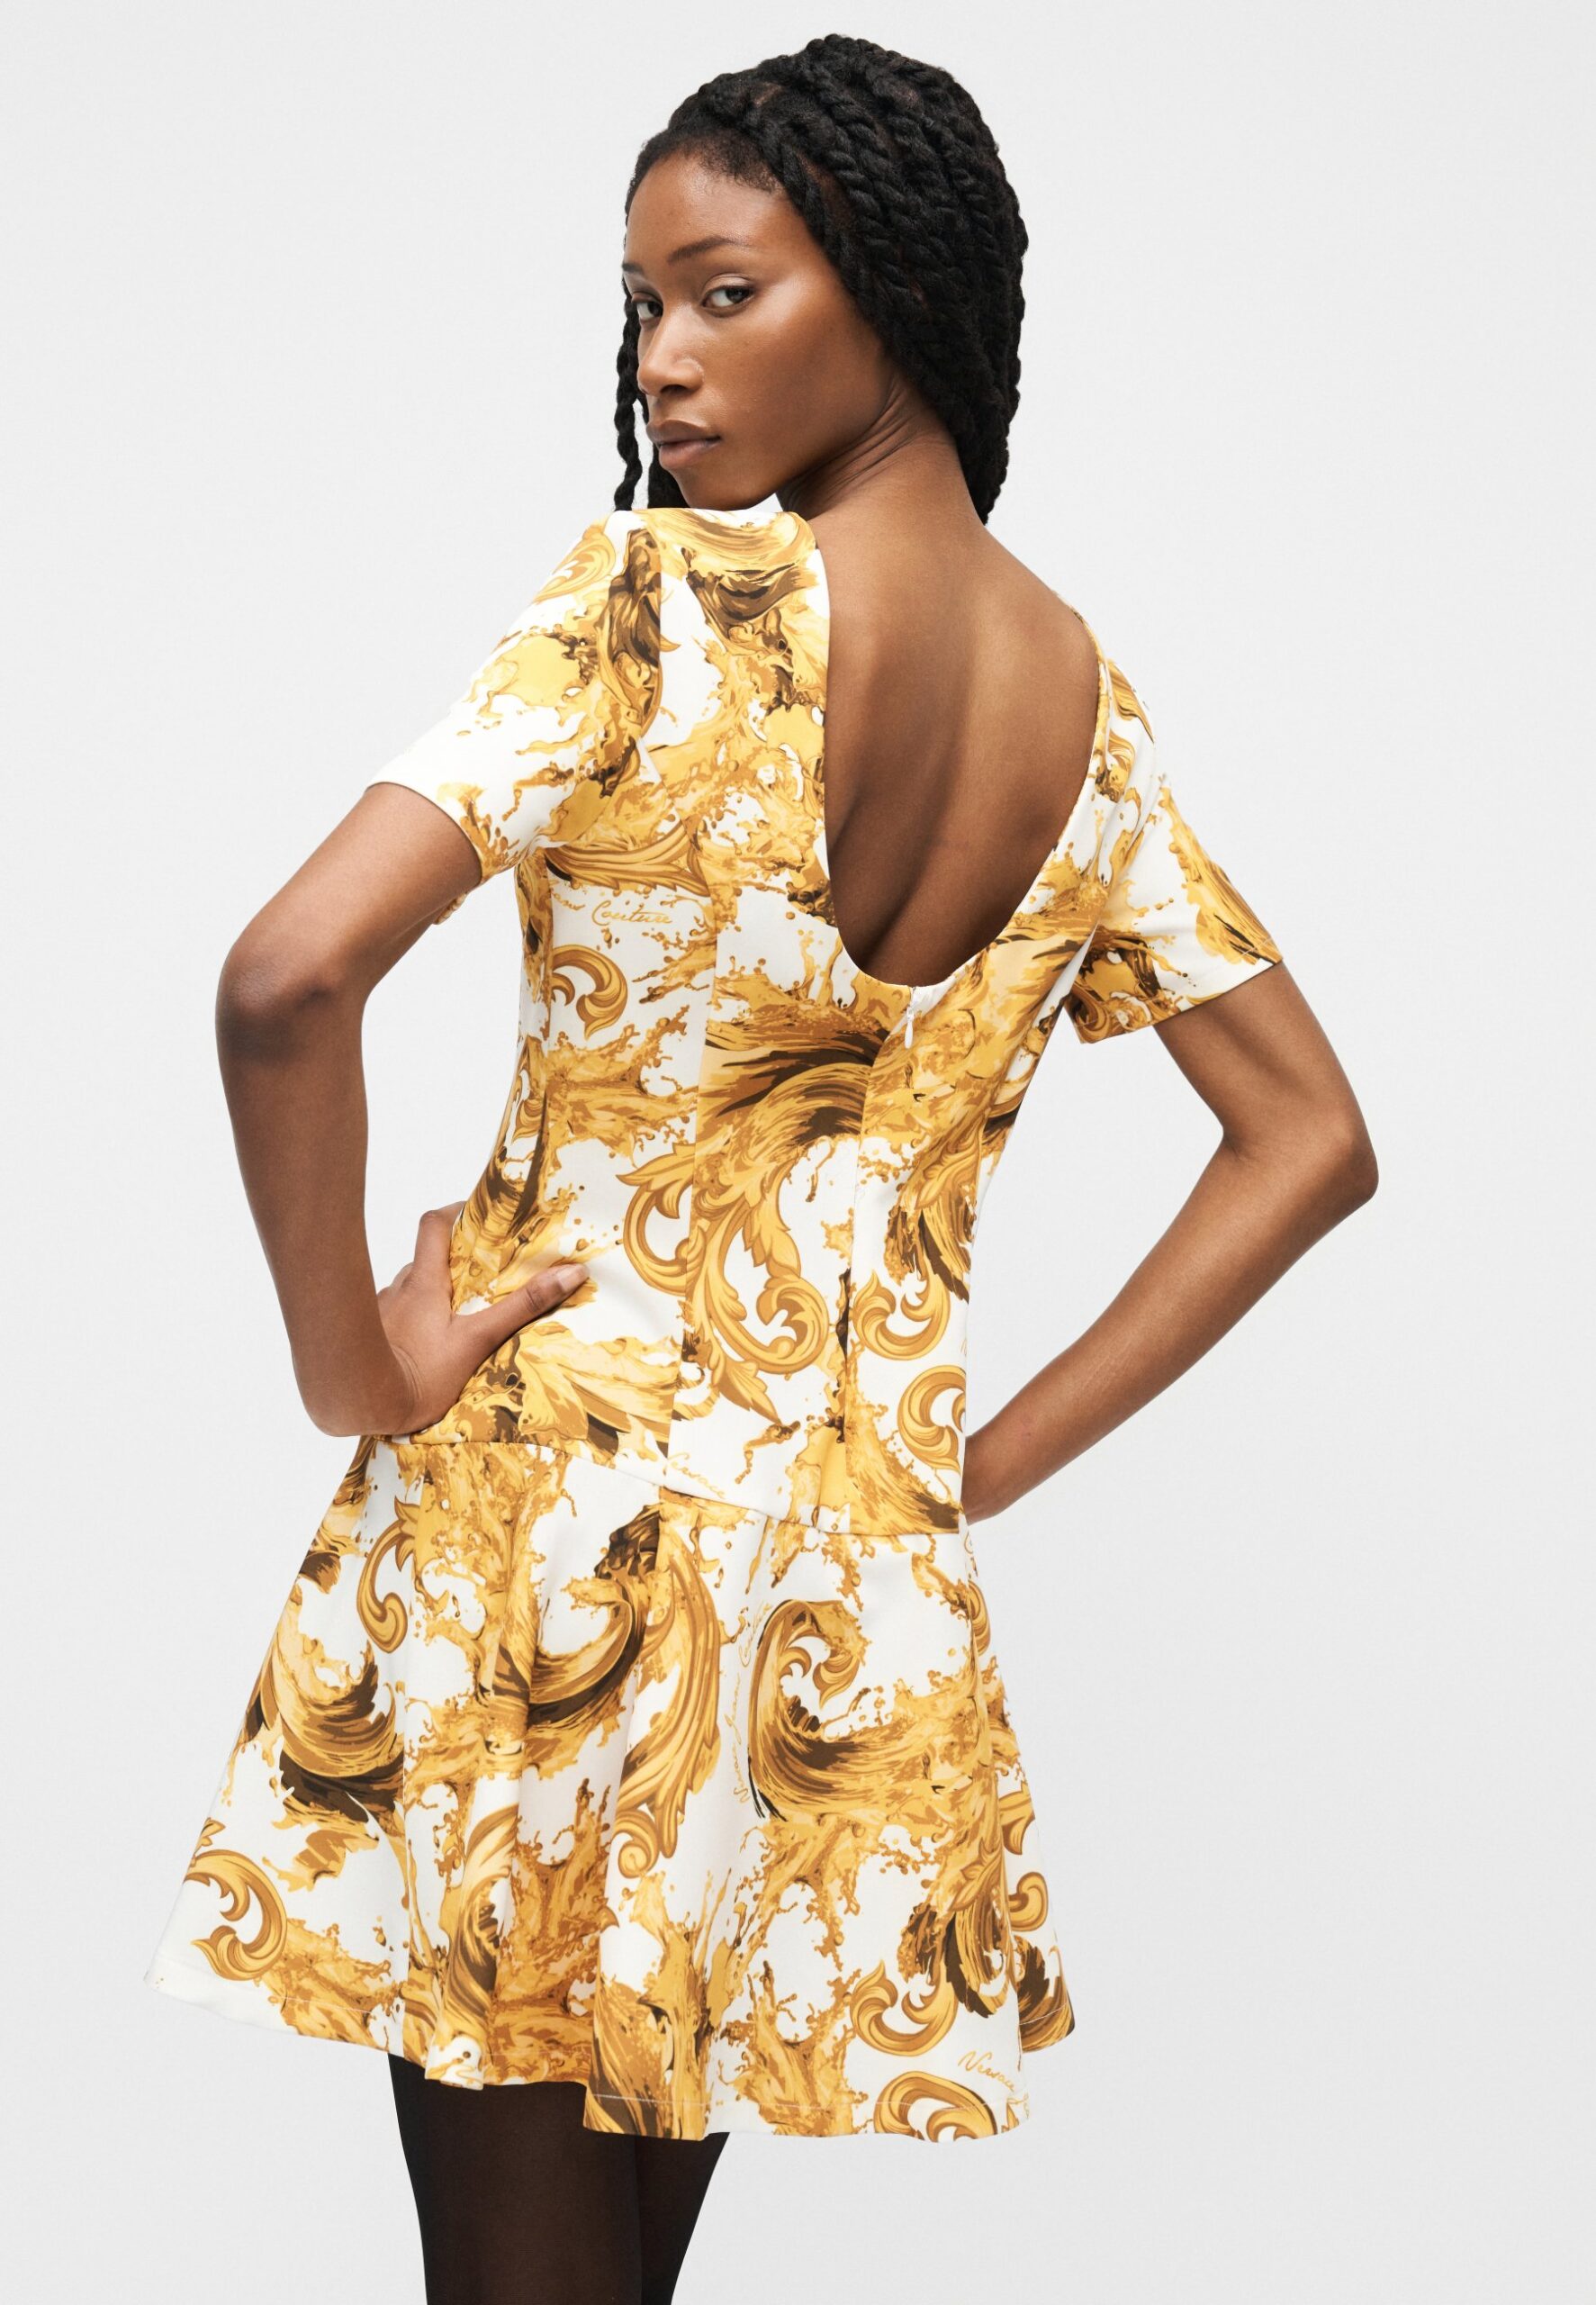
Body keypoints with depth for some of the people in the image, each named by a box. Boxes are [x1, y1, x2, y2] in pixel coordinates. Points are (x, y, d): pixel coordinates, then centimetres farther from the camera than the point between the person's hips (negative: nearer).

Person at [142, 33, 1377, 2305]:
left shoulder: (662, 603, -16)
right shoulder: (1085, 702, 4)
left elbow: (287, 980, -28)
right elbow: (1309, 1138, 10)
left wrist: (349, 1363, -13)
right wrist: (996, 1452, 8)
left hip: (548, 1499, -6)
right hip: (853, 1567, 6)